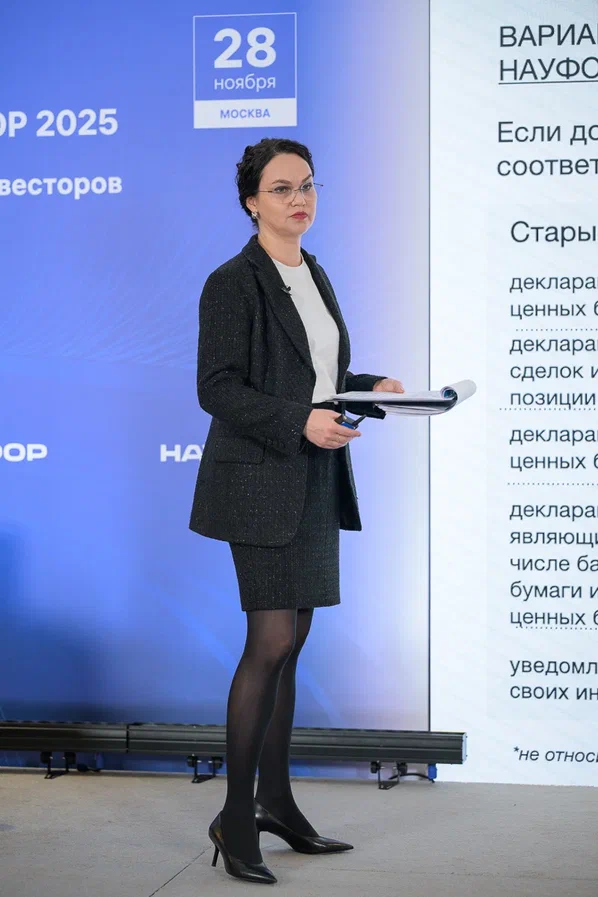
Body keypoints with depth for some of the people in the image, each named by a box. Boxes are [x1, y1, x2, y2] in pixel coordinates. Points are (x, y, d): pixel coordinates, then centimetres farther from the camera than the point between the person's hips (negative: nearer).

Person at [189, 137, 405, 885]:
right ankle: (236, 818, 1)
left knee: (289, 641, 11)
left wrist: (370, 390, 4)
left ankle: (275, 801, 21)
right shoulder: (233, 282, -9)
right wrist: (300, 423, -23)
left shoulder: (314, 276, 16)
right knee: (272, 642, -10)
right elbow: (217, 388, -15)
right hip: (262, 482, -8)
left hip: (314, 483, 8)